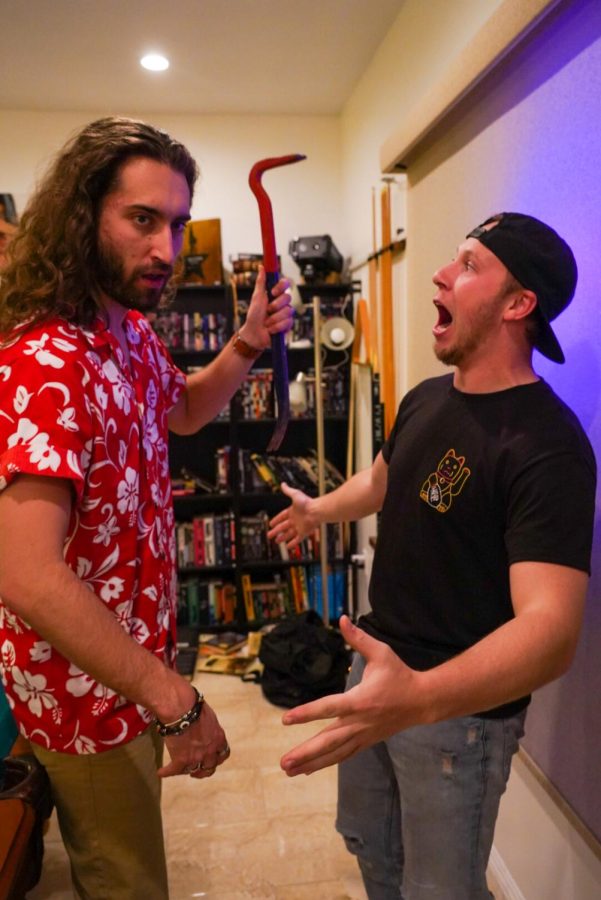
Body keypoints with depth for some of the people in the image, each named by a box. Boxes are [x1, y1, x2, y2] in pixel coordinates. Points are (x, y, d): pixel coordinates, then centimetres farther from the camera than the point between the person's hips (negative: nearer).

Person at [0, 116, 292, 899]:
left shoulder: (133, 330, 1)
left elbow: (182, 413, 19)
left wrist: (248, 344, 1)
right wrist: (176, 702, -30)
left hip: (136, 657, 9)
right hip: (89, 689, -8)